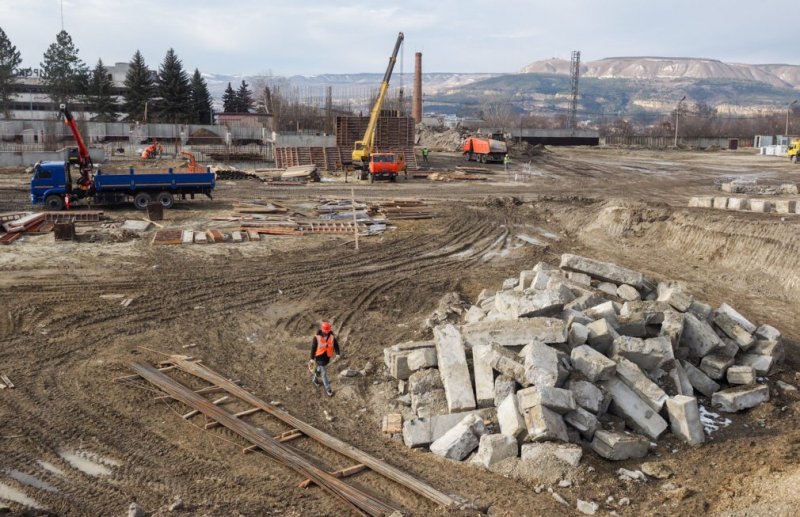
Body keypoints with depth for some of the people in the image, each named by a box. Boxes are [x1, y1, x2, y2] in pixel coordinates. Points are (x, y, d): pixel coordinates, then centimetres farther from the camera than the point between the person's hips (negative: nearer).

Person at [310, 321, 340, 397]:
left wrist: (337, 354, -19)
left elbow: (336, 345, -6)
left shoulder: (332, 336, -11)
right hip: (319, 357, -4)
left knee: (320, 369, 27)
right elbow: (313, 348, -12)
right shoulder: (317, 337, -19)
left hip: (327, 357, 4)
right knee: (324, 373, -1)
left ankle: (315, 379, 55)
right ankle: (328, 389, 8)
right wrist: (312, 358, -8)